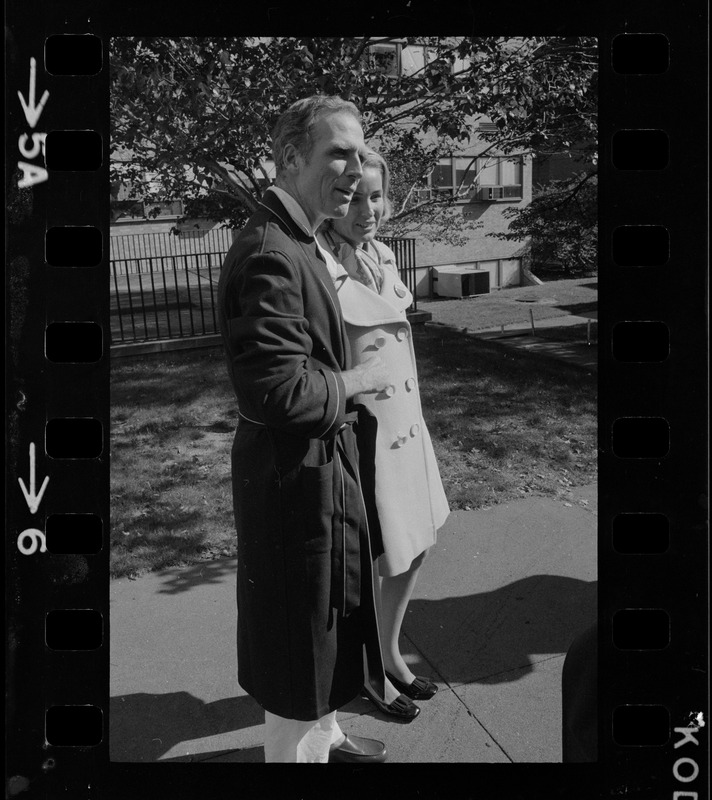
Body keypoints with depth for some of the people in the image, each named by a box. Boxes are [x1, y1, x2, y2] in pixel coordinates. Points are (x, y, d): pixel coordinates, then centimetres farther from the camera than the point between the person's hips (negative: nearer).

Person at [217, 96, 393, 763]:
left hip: (321, 464, 11)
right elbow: (275, 392, -30)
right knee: (301, 640, 7)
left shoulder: (298, 243, 10)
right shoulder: (270, 255, -24)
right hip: (297, 476, -11)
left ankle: (324, 736, 49)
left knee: (325, 627, 27)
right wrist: (355, 382, -16)